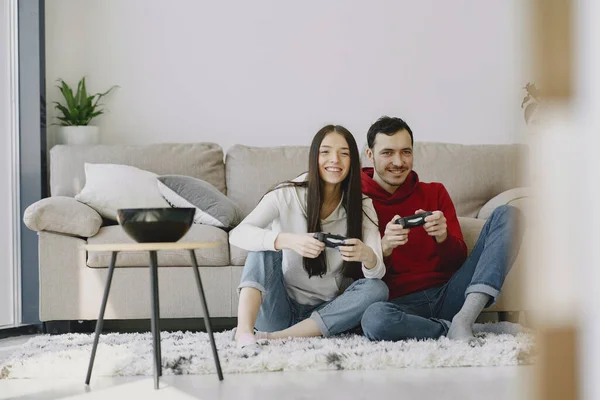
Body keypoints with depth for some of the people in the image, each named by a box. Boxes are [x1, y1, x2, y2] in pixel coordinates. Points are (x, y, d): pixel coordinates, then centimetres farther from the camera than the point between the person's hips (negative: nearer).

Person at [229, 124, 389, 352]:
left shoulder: (361, 207, -2)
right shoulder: (286, 196, -9)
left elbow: (377, 273, -13)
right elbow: (238, 234, -24)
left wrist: (366, 256, -38)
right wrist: (288, 241, -42)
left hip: (324, 313, 2)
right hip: (279, 308, -2)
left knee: (377, 290, -23)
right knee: (267, 243, -21)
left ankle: (276, 337, -29)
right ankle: (244, 331, -39)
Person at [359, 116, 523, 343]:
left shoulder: (434, 193, 16)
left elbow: (458, 261, 9)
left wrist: (443, 237, -14)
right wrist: (383, 248, -22)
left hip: (450, 294, 4)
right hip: (401, 305, -4)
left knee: (507, 215, -8)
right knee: (373, 318, -41)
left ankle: (463, 320, -23)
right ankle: (454, 330, -15)